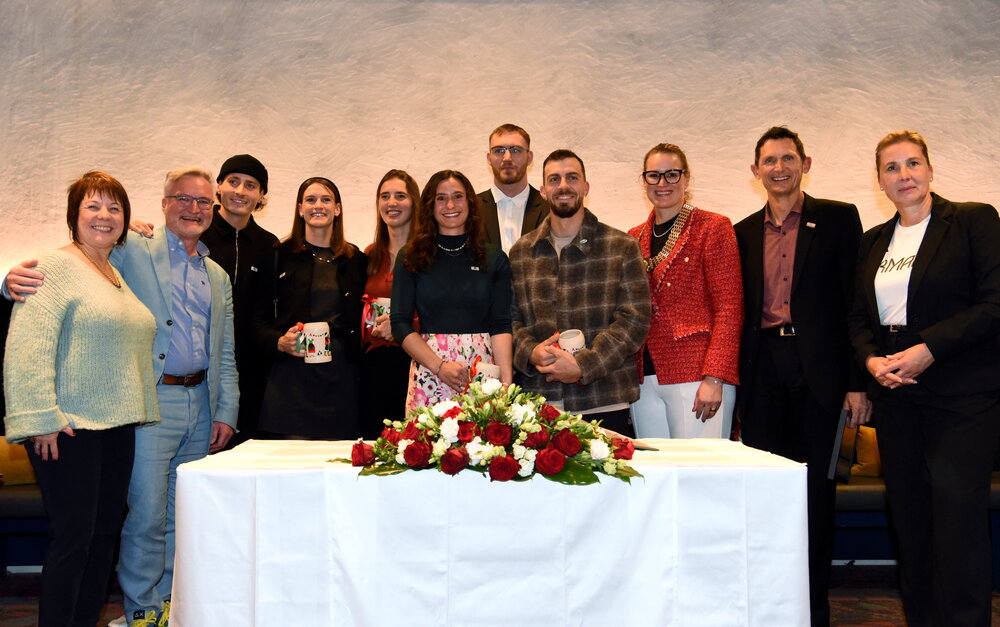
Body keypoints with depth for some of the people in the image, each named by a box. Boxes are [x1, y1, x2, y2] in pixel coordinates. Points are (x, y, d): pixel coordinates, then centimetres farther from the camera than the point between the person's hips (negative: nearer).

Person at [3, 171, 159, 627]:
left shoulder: (122, 274, 17)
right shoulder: (56, 267, -7)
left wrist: (140, 411, 18)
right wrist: (41, 419, -21)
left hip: (117, 424, 8)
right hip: (69, 427, -8)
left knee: (104, 534, 11)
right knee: (72, 538, -5)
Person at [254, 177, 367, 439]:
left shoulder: (356, 260, 14)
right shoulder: (280, 255, 7)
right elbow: (260, 319, 4)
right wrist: (279, 342, -13)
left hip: (341, 376, 2)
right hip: (291, 375, -2)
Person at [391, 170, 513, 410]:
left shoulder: (494, 258, 7)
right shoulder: (410, 258, 5)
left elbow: (501, 324, 2)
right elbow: (400, 323, 1)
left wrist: (506, 381, -12)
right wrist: (440, 366, -12)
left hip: (483, 371, 1)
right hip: (428, 372, 0)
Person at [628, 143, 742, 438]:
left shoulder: (713, 228, -1)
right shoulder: (634, 238, 15)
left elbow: (729, 309, -7)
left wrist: (714, 379, -15)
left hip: (696, 379, -5)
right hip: (644, 380, 5)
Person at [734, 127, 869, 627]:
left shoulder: (837, 218, 4)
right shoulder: (744, 232, 13)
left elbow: (855, 300, -1)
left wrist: (857, 380, -7)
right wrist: (734, 382, 7)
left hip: (819, 370, -3)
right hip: (763, 372, 3)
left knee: (814, 490, 4)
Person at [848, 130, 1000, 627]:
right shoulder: (873, 242, 15)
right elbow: (859, 318, 16)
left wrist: (928, 349, -17)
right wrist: (871, 359, -4)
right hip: (896, 393, 5)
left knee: (957, 513, -7)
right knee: (909, 515, 7)